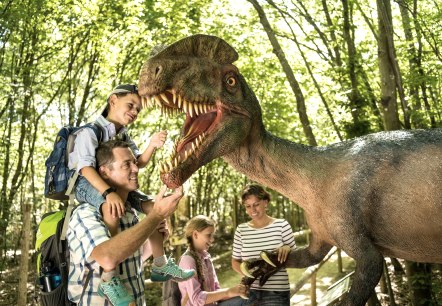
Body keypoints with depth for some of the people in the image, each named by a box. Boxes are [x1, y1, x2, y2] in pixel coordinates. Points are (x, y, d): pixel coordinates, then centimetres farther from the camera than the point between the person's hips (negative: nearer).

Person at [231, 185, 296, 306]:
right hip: (249, 293, 2)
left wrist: (287, 248, -18)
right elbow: (235, 261, 11)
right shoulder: (241, 230, 3)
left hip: (277, 294, -2)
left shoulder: (281, 225, -3)